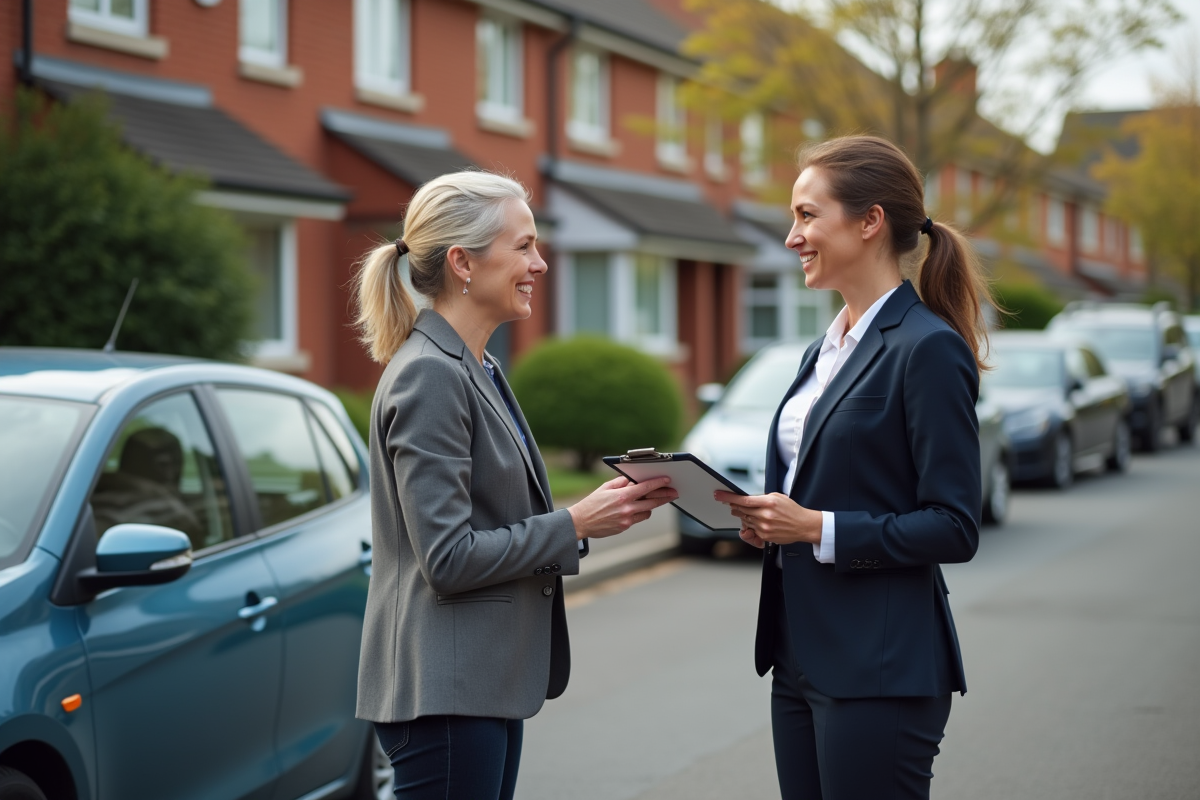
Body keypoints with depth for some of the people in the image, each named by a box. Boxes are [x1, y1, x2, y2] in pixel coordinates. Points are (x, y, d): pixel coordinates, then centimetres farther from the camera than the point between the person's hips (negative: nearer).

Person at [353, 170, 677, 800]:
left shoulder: (477, 370, 14)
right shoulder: (429, 376, -16)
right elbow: (448, 559, -20)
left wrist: (607, 505, 5)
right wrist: (575, 524, -14)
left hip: (484, 685, 10)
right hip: (443, 694, -10)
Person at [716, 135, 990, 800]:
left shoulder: (928, 348, -12)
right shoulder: (825, 351, 15)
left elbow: (954, 528, -16)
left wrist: (818, 528, -19)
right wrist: (765, 517, 3)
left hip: (881, 669, -9)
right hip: (803, 656, 9)